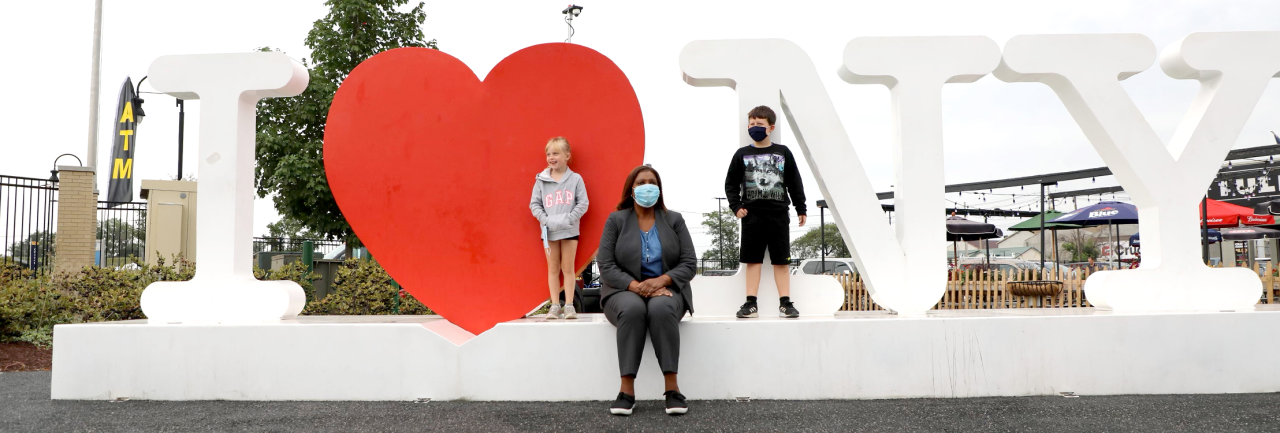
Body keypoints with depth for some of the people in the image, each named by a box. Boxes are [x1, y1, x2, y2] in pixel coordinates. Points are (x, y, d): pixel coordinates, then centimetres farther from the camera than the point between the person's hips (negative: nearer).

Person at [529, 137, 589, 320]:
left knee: (568, 268, 4)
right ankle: (555, 305, 11)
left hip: (569, 230, -2)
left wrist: (569, 219, -14)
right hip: (549, 230, 2)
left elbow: (583, 203, -4)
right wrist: (544, 219, -10)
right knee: (553, 268, 7)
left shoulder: (575, 179, -2)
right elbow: (534, 204, 4)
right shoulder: (541, 180, 2)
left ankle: (569, 305, 8)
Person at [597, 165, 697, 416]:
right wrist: (636, 286, -21)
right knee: (633, 309, -36)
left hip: (666, 290, 1)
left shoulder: (674, 220, 6)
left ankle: (672, 388, -32)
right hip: (625, 291, -1)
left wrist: (661, 281, -19)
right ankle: (627, 389, -34)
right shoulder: (615, 220, 3)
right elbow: (606, 266, -6)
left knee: (661, 309, -35)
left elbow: (689, 264, -1)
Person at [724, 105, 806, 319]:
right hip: (752, 215, 0)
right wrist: (736, 206, -4)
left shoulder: (783, 153, 5)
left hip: (779, 215, 0)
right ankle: (751, 304, 6)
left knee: (781, 260, 3)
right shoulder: (742, 154, 5)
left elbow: (795, 183, 8)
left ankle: (785, 303, 8)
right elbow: (731, 184, 8)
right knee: (753, 260, 3)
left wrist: (801, 209, 8)